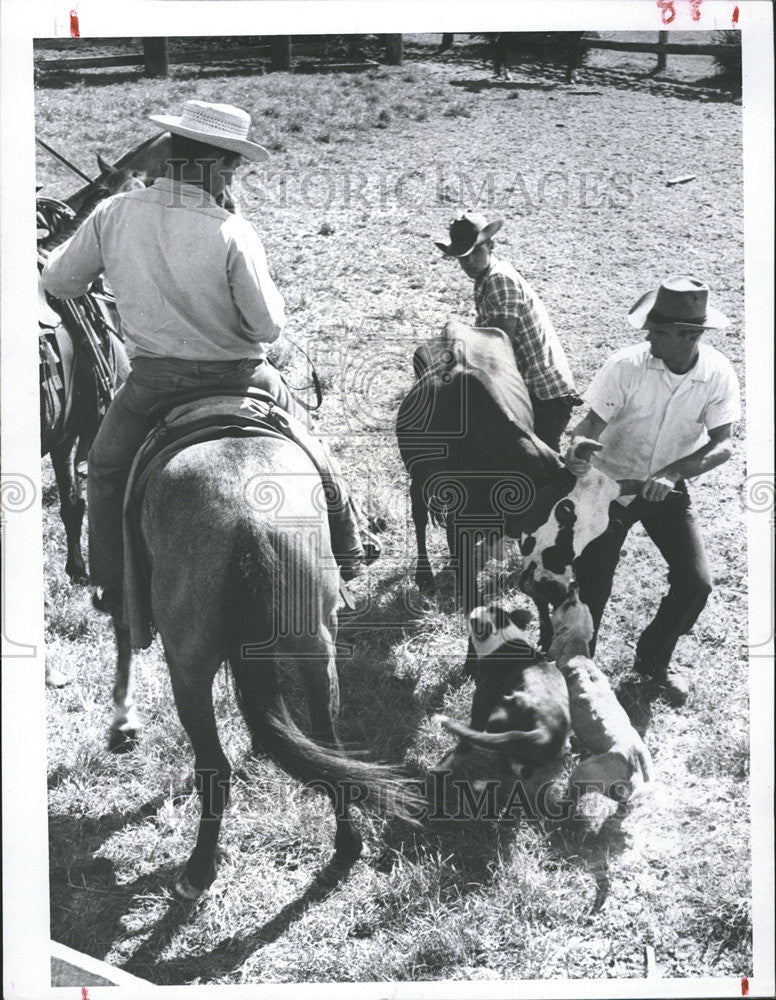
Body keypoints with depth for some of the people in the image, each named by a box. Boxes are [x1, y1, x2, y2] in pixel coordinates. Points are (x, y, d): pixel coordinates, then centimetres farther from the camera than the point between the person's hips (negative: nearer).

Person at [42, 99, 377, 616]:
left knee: (106, 469, 25)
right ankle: (346, 544, 36)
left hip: (150, 380, 2)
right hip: (236, 376, -2)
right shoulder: (232, 232, -21)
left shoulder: (114, 214, -11)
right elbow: (269, 326, -17)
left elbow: (60, 282, 1)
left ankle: (113, 587, 28)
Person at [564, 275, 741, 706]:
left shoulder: (718, 374, -16)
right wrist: (577, 448, -43)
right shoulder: (626, 365, -23)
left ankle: (653, 658, 23)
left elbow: (722, 444, -16)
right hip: (611, 482, -2)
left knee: (695, 583, -4)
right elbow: (594, 420, -19)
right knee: (591, 586, -3)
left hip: (667, 490, 2)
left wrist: (672, 473, -31)